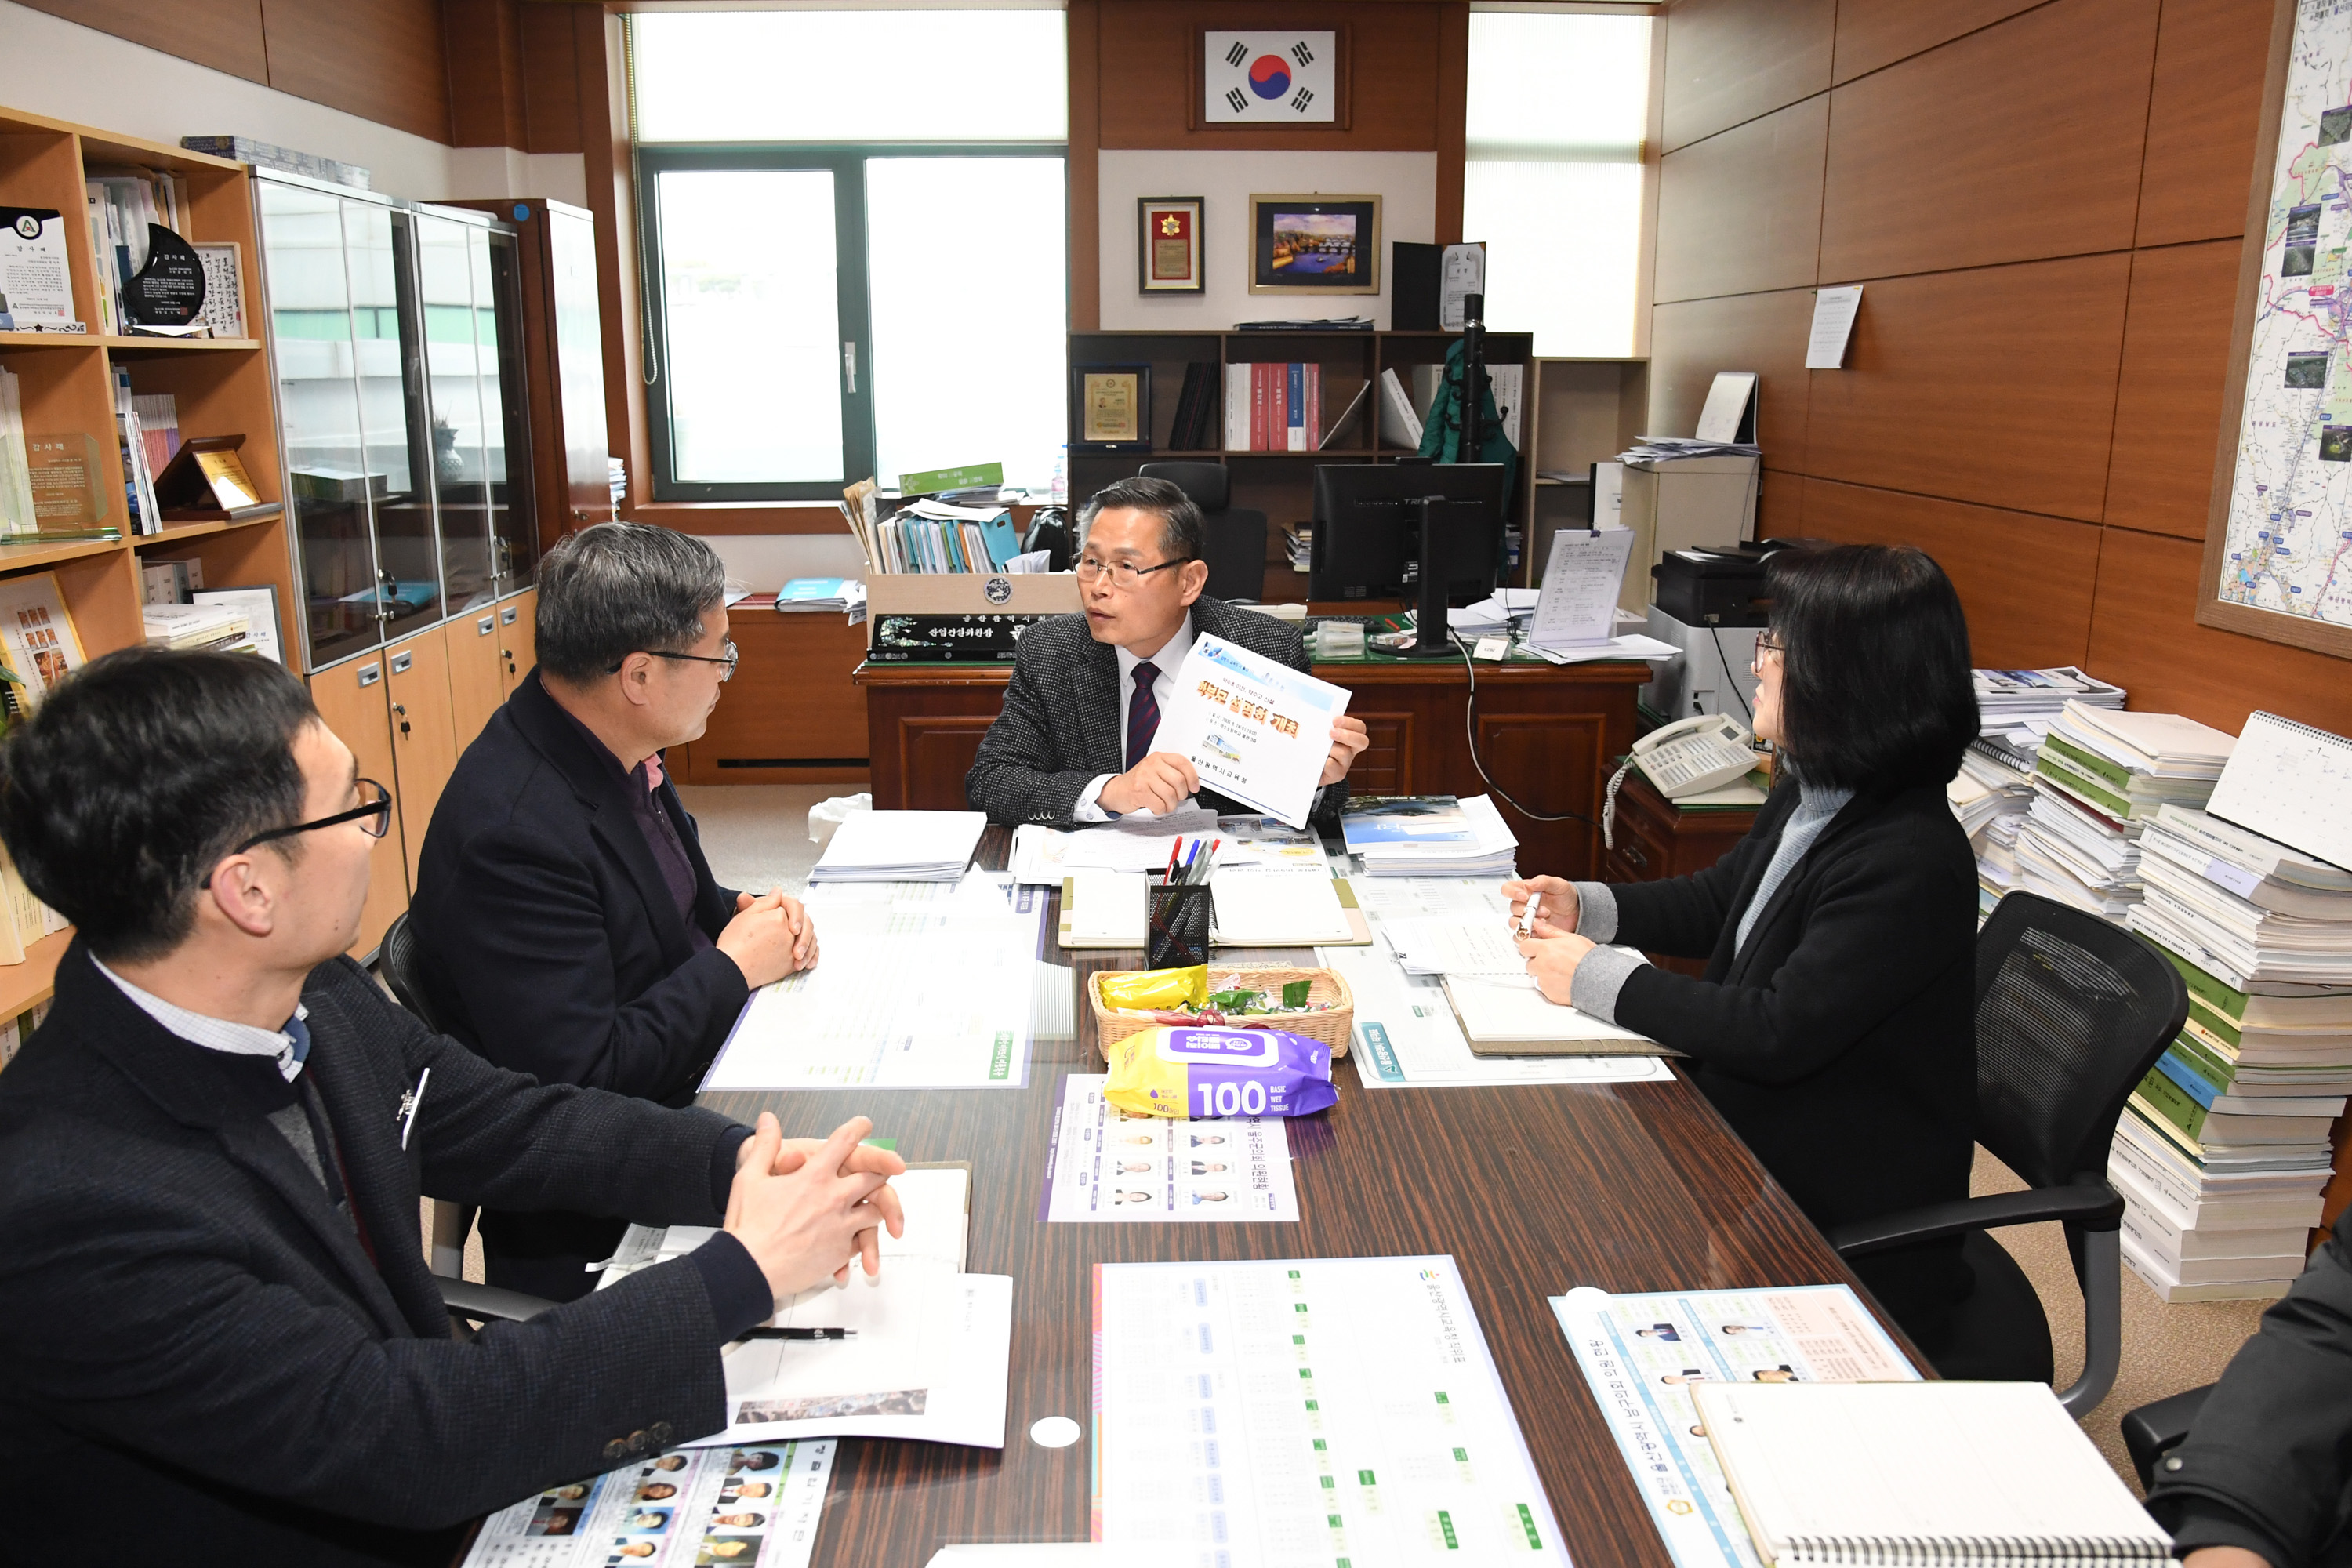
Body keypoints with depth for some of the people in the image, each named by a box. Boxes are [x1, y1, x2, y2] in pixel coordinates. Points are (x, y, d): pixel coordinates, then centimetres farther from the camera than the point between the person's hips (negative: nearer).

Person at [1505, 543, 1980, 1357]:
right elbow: (1716, 900, 18)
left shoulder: (1912, 863, -27)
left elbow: (1778, 1035, -29)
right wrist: (1587, 907, 2)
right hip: (1742, 1129, 8)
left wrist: (1600, 978, -21)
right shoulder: (1810, 796, 2)